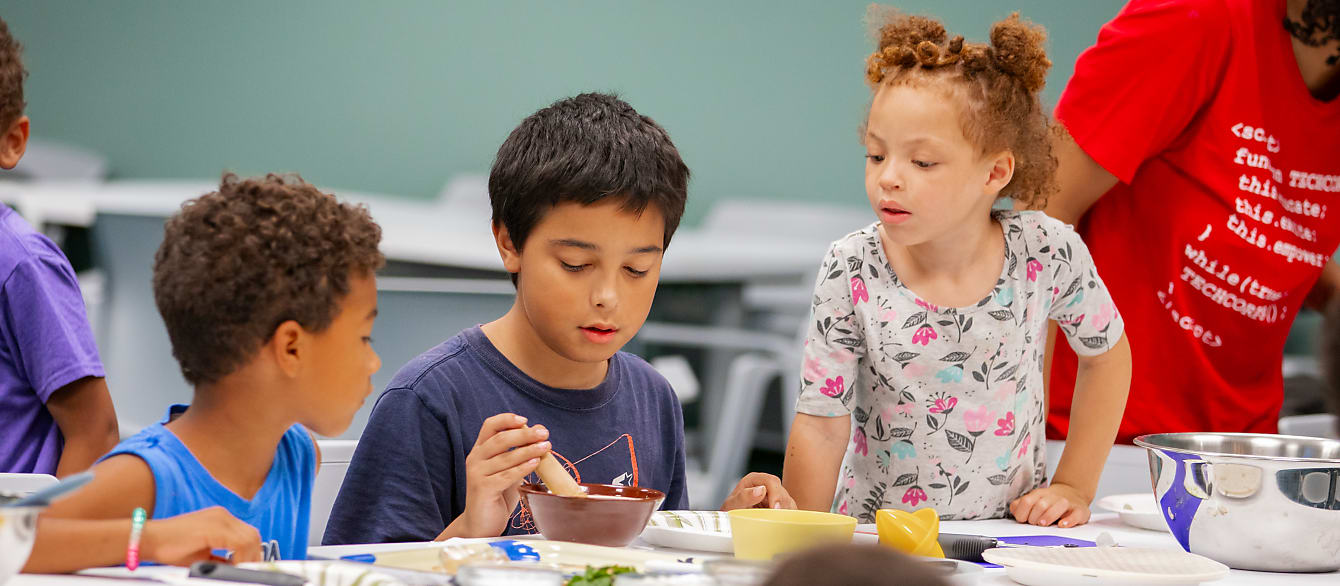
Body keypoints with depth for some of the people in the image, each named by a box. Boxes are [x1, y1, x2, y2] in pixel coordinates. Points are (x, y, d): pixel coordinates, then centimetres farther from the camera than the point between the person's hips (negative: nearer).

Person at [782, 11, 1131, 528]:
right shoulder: (852, 272, -11)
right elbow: (822, 425, -5)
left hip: (1011, 533, 2)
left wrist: (1074, 487, 7)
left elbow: (1106, 352, 11)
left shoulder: (1047, 254, -9)